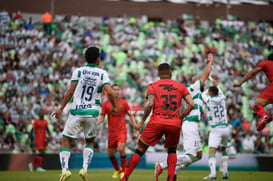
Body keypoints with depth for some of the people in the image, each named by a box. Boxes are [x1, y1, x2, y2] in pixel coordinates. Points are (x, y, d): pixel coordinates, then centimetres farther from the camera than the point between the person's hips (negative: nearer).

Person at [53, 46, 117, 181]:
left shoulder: (78, 71, 0)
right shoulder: (102, 74, 1)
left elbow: (70, 91, -4)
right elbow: (109, 92, -10)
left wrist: (61, 108, 4)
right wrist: (114, 107, 7)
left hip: (76, 111, -1)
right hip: (92, 113, 1)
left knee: (66, 141, 6)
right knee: (90, 142, 20)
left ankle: (65, 169, -14)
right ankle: (84, 168, 1)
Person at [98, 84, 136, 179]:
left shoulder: (124, 103, 0)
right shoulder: (106, 104, 2)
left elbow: (130, 115, 7)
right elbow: (102, 117, 2)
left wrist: (135, 126, -6)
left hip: (122, 131, -3)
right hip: (111, 132, 3)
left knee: (121, 149, -23)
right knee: (110, 154, 6)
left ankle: (124, 170, -6)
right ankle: (117, 170, 32)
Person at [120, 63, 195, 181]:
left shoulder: (153, 86, 9)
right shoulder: (181, 86, 15)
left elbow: (149, 104, -7)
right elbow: (191, 104, 4)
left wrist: (142, 122, -1)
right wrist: (181, 118, 15)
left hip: (156, 122, -1)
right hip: (174, 124, 1)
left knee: (140, 149, 9)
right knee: (172, 150, 24)